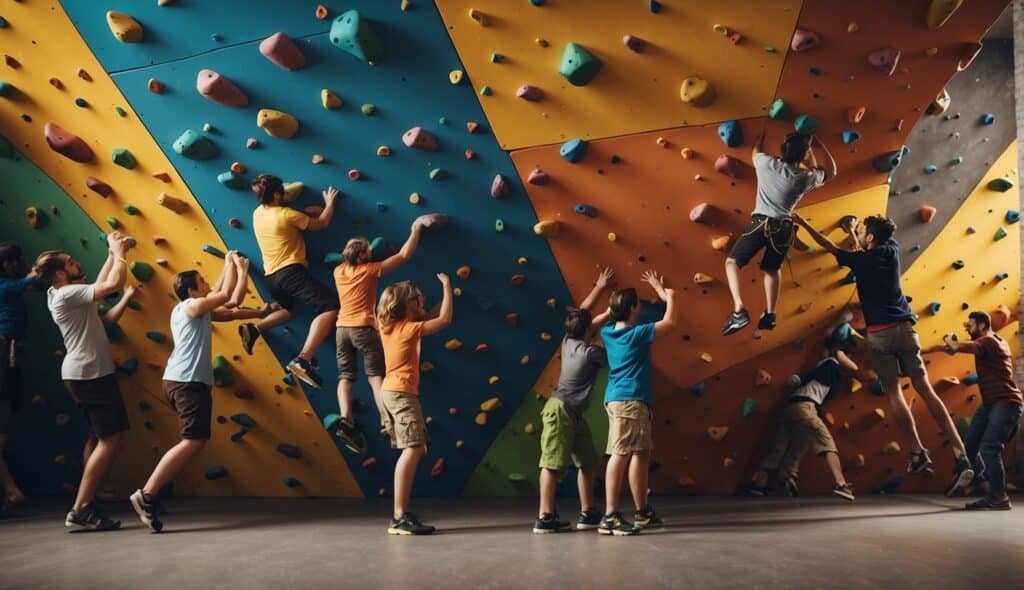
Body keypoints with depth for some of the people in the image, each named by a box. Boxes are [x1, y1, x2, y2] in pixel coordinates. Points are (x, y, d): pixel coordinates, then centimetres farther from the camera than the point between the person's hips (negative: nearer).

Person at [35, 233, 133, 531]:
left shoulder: (61, 294, 13)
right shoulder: (68, 294, -16)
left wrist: (112, 254, 19)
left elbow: (99, 284, 25)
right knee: (110, 440, -10)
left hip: (84, 373, 11)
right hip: (90, 374, -11)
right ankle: (80, 510, -7)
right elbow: (114, 284, -24)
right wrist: (120, 253, -8)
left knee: (100, 439, 15)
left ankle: (85, 504, 17)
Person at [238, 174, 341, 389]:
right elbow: (322, 223, 2)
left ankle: (254, 329, 12)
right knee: (331, 305, -20)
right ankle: (303, 360, -33)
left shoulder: (257, 213, 12)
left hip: (271, 277, 9)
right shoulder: (286, 214, -9)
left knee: (288, 309, 37)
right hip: (291, 272, -9)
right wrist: (330, 203, 17)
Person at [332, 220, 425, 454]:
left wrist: (367, 254, 32)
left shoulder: (339, 271, 10)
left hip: (342, 329, 5)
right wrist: (416, 230, 6)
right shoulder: (370, 270, -4)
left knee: (346, 376, 4)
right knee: (376, 375, -4)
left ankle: (346, 421, -13)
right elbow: (404, 255, -3)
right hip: (364, 328, -5)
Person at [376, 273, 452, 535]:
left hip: (390, 392, 9)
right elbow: (445, 319, -11)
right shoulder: (409, 328, -11)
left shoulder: (388, 327, 11)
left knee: (414, 450, 12)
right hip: (402, 393, -9)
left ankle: (401, 514, 12)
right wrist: (447, 286, -2)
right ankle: (400, 517, -21)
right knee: (413, 449, -15)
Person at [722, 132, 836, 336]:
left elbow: (755, 150, 20)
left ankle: (739, 311, -9)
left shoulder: (766, 163, -5)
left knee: (732, 262, 9)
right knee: (772, 268, 25)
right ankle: (770, 315, 22)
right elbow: (832, 172, 19)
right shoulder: (805, 177, -2)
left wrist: (762, 134, 39)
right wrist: (820, 144, 22)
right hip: (784, 228, 2)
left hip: (760, 223, -2)